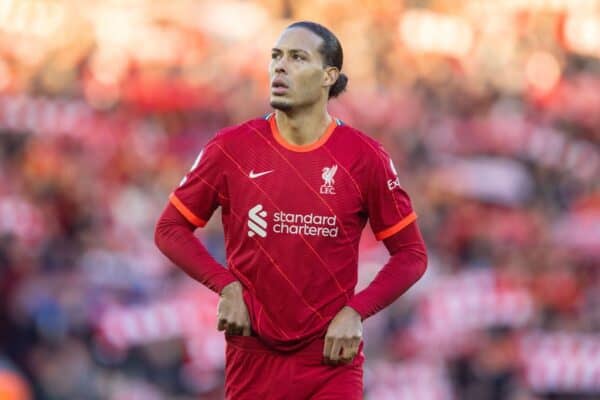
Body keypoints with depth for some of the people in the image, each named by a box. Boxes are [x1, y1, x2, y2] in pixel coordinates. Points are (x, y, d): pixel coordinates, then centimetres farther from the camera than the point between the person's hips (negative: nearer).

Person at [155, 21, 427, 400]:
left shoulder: (364, 156, -3)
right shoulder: (232, 148, -1)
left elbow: (411, 253, 3)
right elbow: (171, 228, 7)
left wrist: (356, 312, -10)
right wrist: (226, 285, -8)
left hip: (333, 357, -1)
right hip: (253, 356, 1)